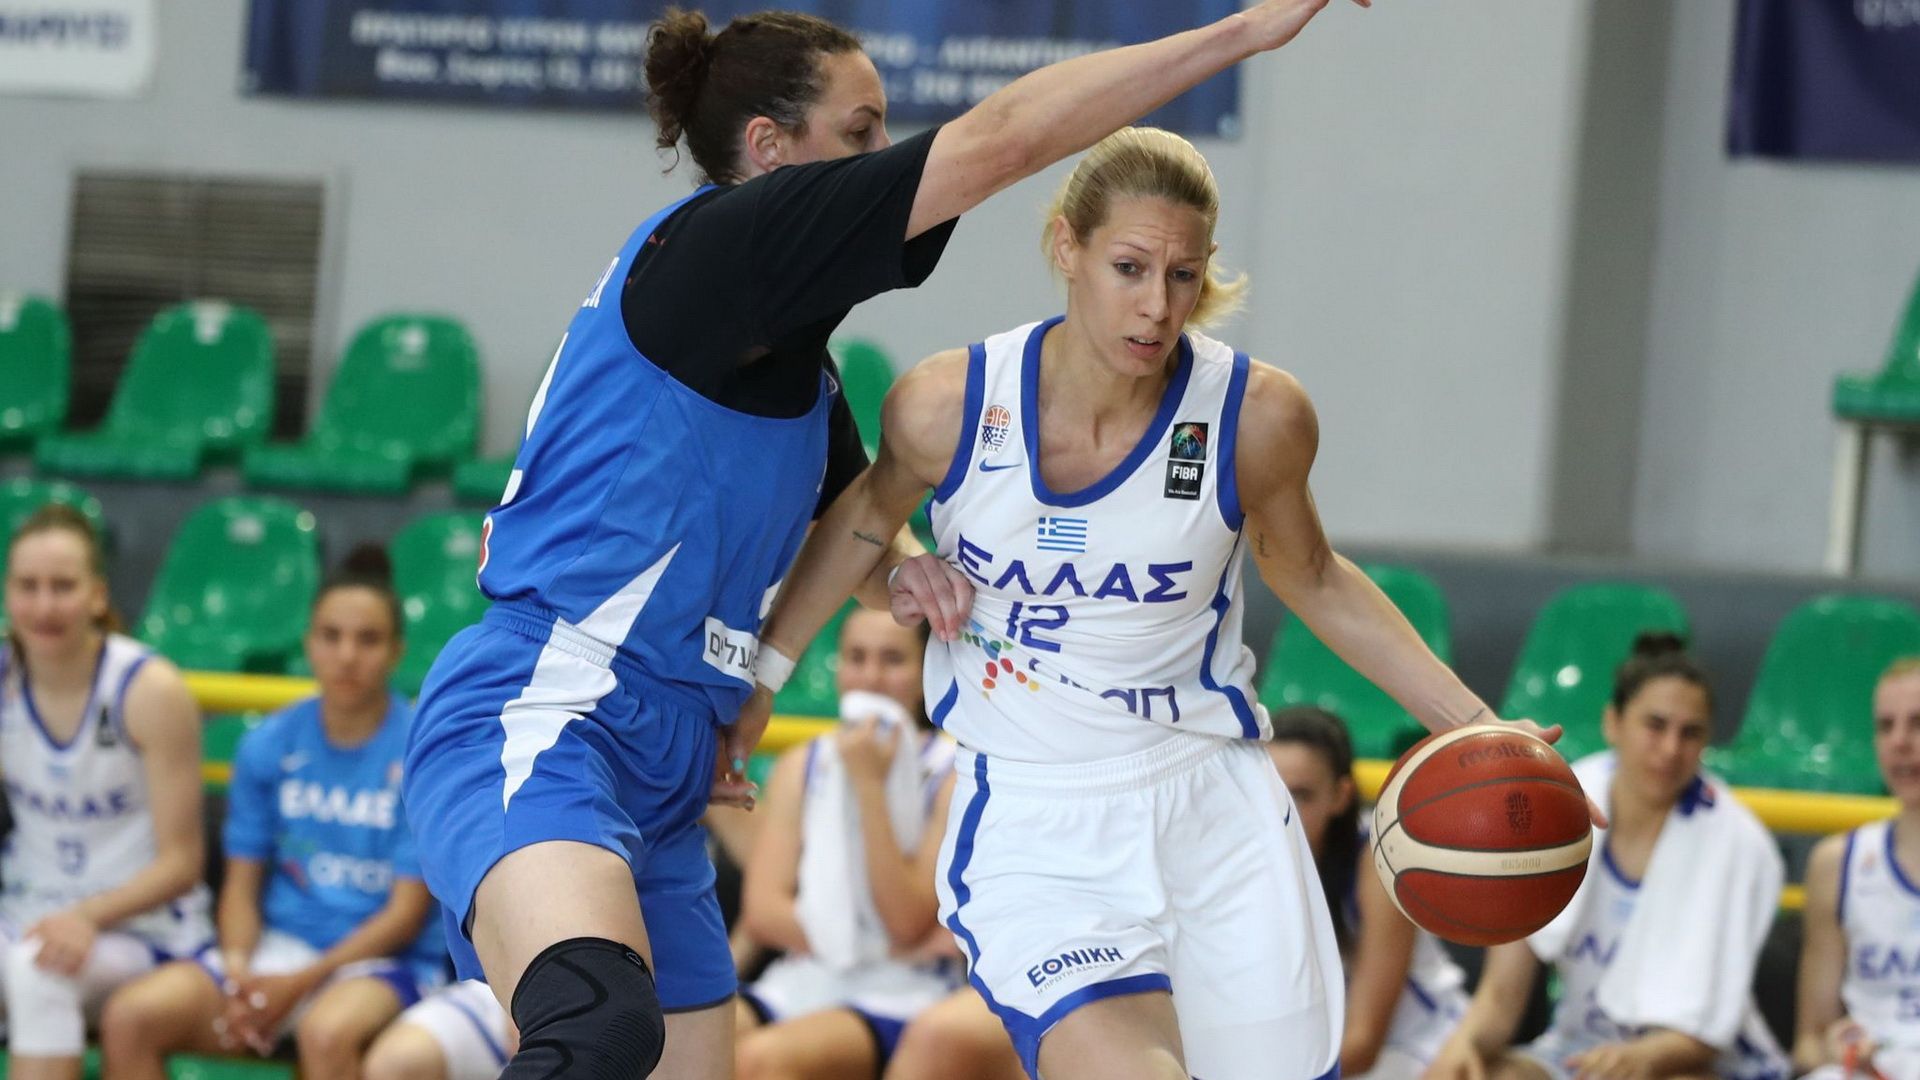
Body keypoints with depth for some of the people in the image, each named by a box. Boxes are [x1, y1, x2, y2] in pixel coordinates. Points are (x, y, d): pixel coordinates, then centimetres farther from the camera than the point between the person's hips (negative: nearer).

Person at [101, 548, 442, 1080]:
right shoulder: (270, 745, 7)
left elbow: (407, 911, -7)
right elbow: (242, 882, 10)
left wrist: (301, 982, -16)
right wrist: (237, 971, -11)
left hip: (384, 957, -4)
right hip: (278, 944, 4)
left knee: (326, 1031, -40)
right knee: (130, 1016, -20)